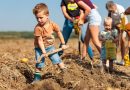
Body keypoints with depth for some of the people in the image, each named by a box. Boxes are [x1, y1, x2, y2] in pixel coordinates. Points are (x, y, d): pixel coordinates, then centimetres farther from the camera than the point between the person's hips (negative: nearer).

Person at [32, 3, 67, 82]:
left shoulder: (52, 24, -13)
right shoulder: (38, 28, -24)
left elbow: (59, 33, 3)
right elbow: (40, 40, -22)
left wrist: (63, 44, 6)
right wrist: (43, 52, -27)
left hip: (50, 46, 3)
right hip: (40, 48, -3)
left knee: (58, 60, 0)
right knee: (39, 64, -3)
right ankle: (37, 78, 10)